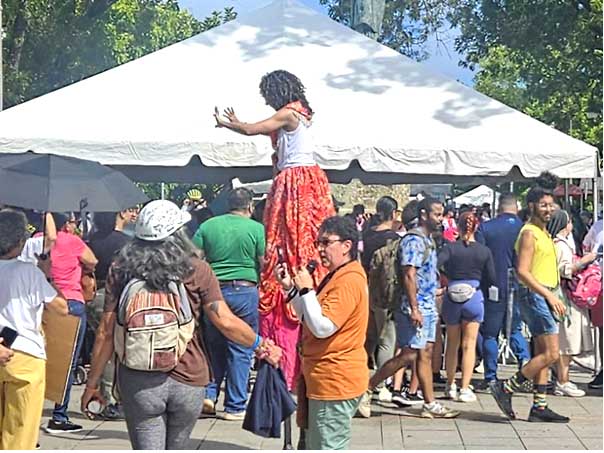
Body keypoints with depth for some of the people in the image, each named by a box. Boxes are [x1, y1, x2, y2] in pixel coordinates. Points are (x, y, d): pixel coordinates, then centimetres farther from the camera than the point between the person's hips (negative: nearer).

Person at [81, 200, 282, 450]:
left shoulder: (121, 270, -2)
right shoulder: (196, 271, -5)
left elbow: (106, 332, -2)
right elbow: (225, 321, -7)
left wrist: (92, 383, 6)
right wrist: (261, 345, 10)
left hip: (138, 382, -1)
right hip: (188, 381, 1)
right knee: (175, 446, 21)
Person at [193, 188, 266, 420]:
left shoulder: (207, 226, 5)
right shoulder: (257, 229, -3)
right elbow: (265, 265, -6)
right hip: (246, 291, -3)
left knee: (214, 345, 18)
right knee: (240, 349, 4)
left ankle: (209, 394, 9)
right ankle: (235, 406, 9)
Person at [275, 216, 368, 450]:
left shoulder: (349, 281, -19)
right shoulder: (337, 276, 16)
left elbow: (322, 327, -25)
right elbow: (308, 318, 19)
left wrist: (306, 290, -18)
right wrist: (291, 288, 8)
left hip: (335, 382, -11)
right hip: (327, 380, 11)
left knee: (328, 446, -4)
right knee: (316, 445, 19)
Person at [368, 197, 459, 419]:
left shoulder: (428, 240, 16)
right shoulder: (414, 240, -14)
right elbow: (409, 276, -20)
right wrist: (414, 309, -23)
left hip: (428, 308, 9)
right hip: (415, 309, -9)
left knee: (425, 354, 8)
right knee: (409, 355, -8)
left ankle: (430, 404, 10)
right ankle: (367, 388, 2)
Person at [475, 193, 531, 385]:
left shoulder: (485, 228, -5)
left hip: (494, 288, -2)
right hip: (519, 288, 2)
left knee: (490, 333, 8)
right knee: (515, 328, 19)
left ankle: (490, 376, 9)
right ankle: (525, 358, -5)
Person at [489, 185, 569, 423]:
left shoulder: (544, 233, 19)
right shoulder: (529, 233, -11)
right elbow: (523, 272, -20)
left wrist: (554, 298, 17)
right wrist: (549, 296, -23)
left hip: (545, 297, 10)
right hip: (535, 296, -10)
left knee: (543, 354, 8)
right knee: (551, 354, -13)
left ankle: (539, 407, 10)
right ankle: (506, 388, -7)